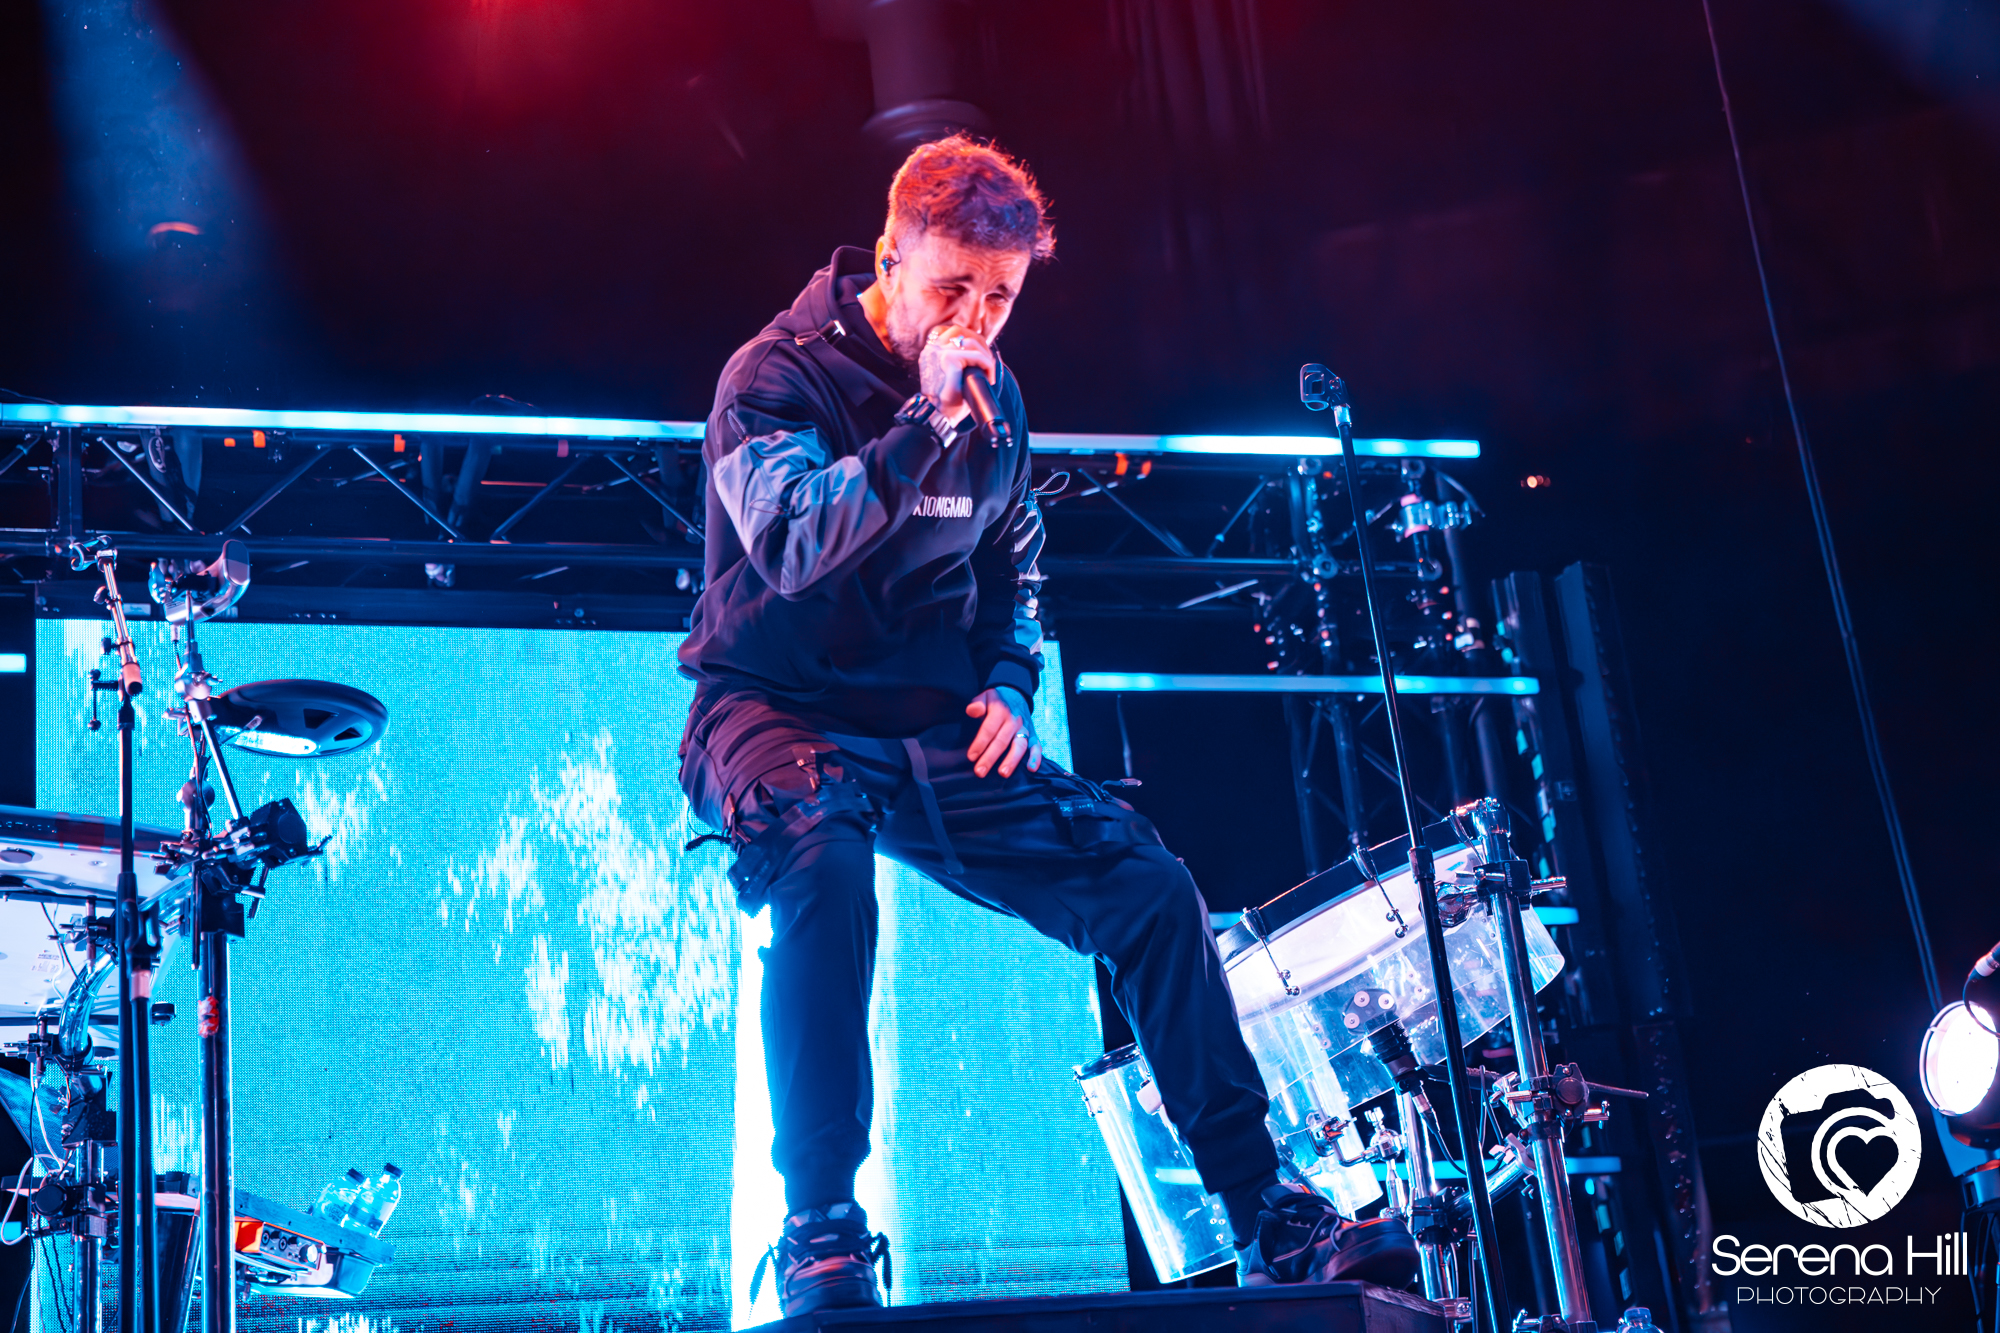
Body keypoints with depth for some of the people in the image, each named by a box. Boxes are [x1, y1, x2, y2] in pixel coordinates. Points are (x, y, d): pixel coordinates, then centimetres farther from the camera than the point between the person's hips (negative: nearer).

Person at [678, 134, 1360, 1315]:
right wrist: (925, 421, -28)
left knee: (1151, 887, -8)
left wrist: (1011, 685, 5)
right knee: (826, 857, -40)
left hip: (934, 729, 6)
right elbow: (794, 547, -25)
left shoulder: (994, 395, 8)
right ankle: (821, 1222, -29)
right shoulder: (778, 375, -10)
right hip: (781, 711, -5)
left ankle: (1261, 1207, 3)